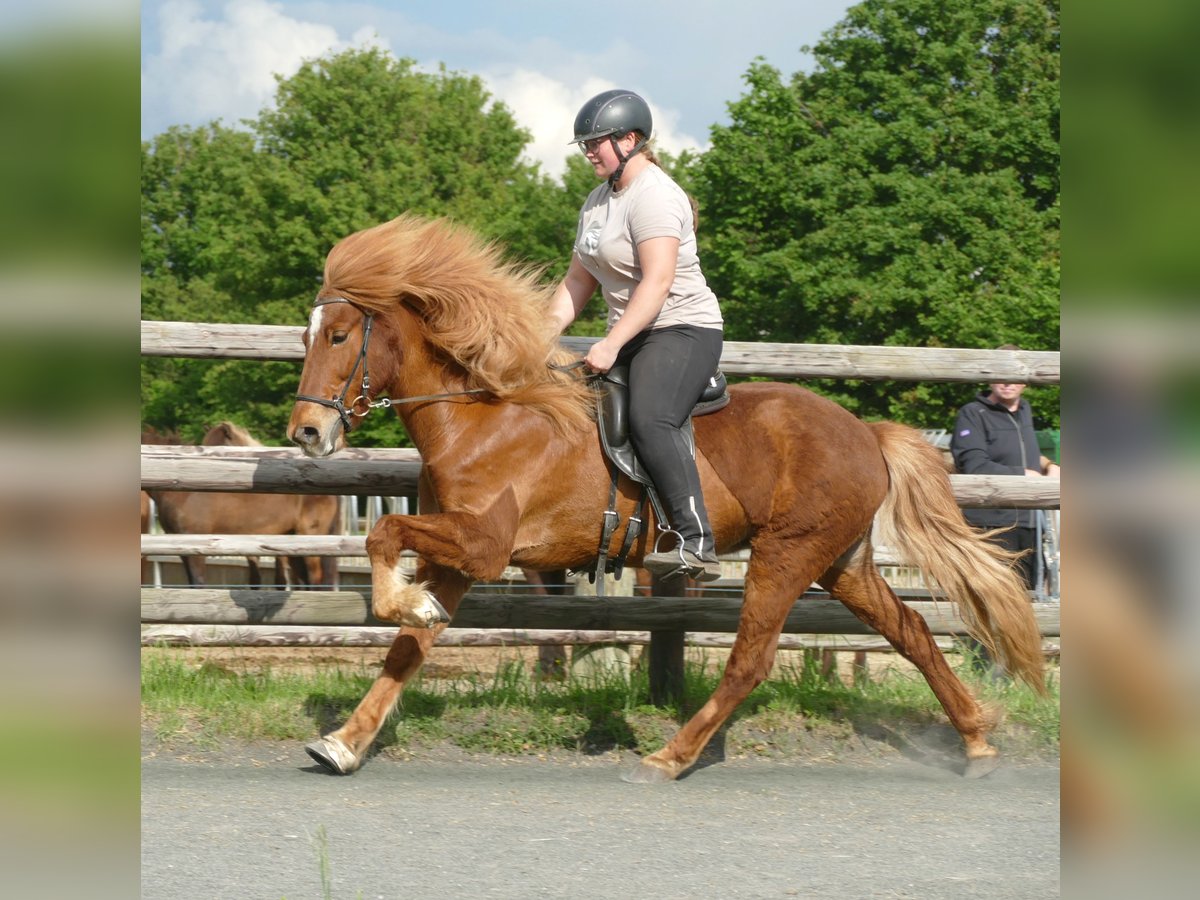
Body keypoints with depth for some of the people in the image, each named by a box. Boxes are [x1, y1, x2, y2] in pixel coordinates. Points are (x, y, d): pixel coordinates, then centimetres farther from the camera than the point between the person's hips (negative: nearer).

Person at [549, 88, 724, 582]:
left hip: (683, 329, -11)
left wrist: (612, 344, -30)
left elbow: (658, 283, -24)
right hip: (631, 335, 11)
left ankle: (696, 543, -37)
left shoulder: (654, 196, -14)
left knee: (648, 419, -31)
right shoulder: (599, 201, 17)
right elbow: (578, 280, 19)